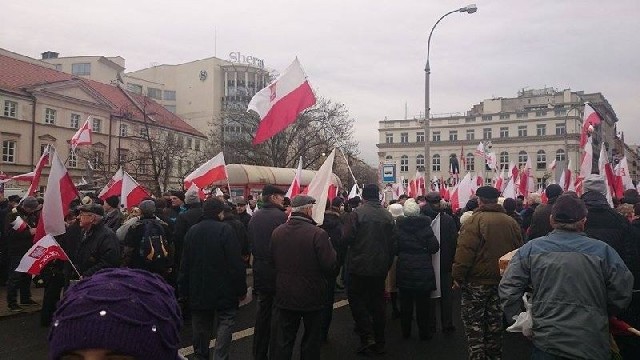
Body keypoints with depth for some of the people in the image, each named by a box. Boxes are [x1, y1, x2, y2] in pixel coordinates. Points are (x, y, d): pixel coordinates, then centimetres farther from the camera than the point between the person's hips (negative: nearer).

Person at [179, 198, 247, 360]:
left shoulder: (192, 231, 3)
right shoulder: (225, 230, -13)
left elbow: (185, 263, 8)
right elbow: (236, 263, -15)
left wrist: (184, 290, 15)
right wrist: (241, 289, -8)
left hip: (198, 291, 5)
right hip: (223, 290, -5)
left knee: (201, 327, 15)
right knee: (225, 322, 4)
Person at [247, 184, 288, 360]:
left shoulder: (254, 217, 3)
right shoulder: (281, 216, -15)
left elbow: (250, 243, 9)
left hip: (260, 270, 6)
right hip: (278, 270, -6)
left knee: (262, 312, 15)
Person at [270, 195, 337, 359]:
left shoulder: (277, 232, -5)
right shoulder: (318, 234, -21)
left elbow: (273, 261, 7)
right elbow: (331, 267, -19)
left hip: (284, 295, 4)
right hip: (312, 297, -4)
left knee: (283, 341, 14)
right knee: (311, 342, 14)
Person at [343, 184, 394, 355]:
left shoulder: (357, 213, -13)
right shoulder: (387, 216, -1)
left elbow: (347, 237, -16)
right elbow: (392, 242, 3)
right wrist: (388, 264, 14)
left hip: (360, 266, -4)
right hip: (380, 267, 4)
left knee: (356, 298, 9)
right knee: (378, 302, 13)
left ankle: (367, 336, -4)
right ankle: (379, 343, 20)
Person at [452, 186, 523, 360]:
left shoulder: (475, 220, -16)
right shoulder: (511, 222, 2)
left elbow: (465, 251, -20)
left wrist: (457, 276, -12)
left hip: (477, 281, -6)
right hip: (502, 280, 6)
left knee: (473, 321, 6)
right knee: (495, 320, 17)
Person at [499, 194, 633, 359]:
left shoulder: (530, 249, -3)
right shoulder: (604, 251, -5)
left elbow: (508, 289, -5)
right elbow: (622, 295, -1)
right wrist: (598, 314, 16)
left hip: (546, 341, 0)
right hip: (593, 346, 1)